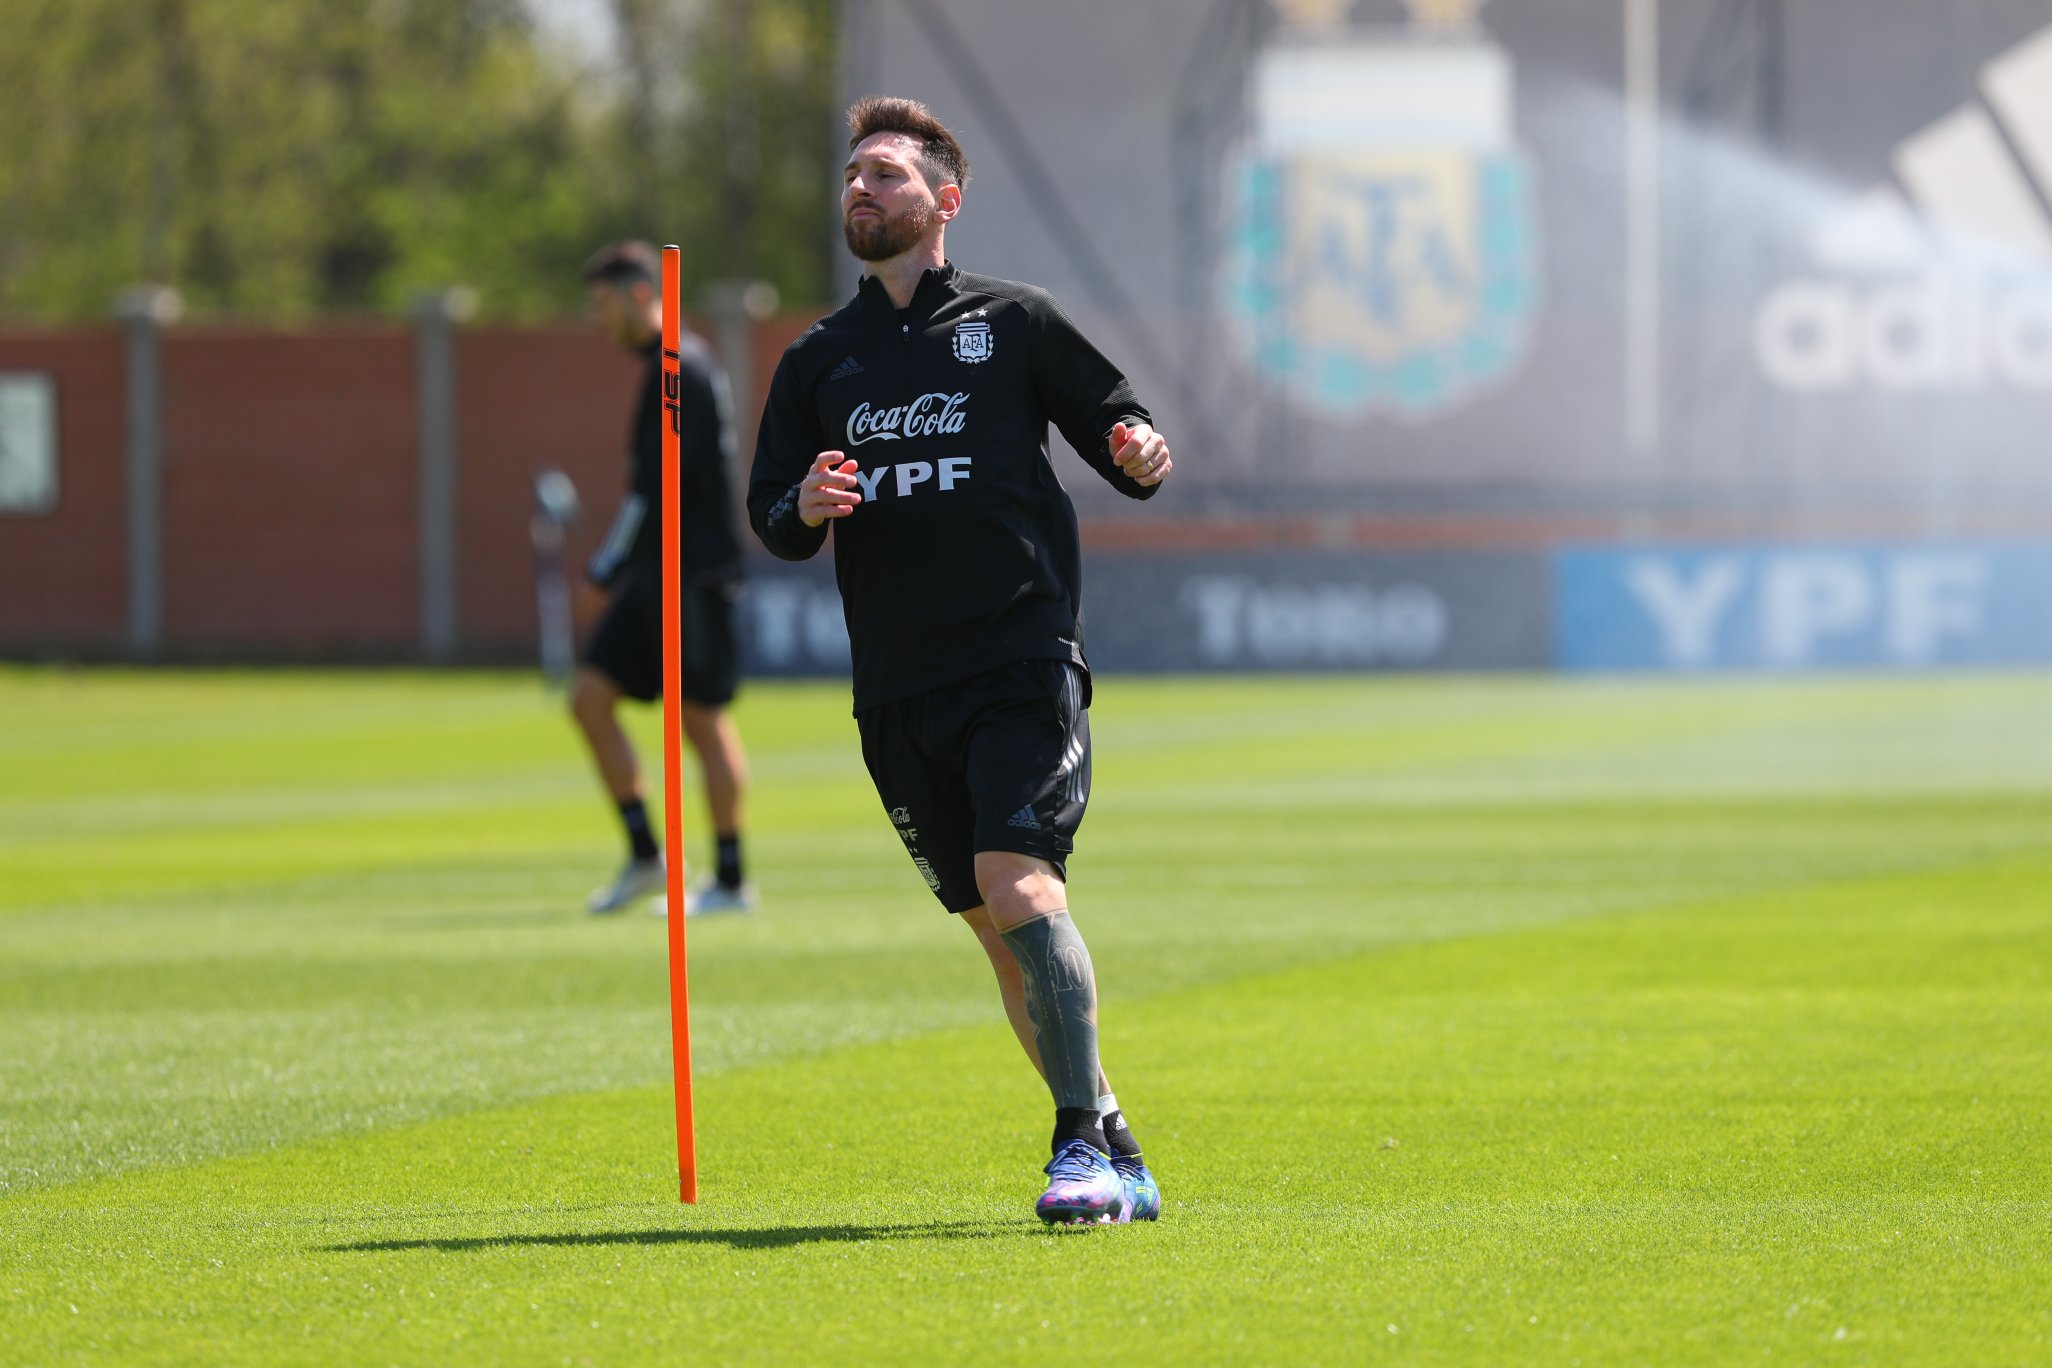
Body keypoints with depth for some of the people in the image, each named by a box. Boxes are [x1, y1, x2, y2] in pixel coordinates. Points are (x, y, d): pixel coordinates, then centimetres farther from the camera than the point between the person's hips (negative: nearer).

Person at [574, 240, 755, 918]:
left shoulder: (681, 370, -14)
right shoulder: (667, 365, 16)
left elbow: (656, 485, -19)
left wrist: (607, 565, -17)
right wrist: (617, 567, 20)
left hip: (691, 574, -10)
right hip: (654, 577, 10)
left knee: (702, 721, -5)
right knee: (590, 697, 4)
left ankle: (730, 883, 2)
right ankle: (644, 858, 8)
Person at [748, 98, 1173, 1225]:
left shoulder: (1013, 321, 6)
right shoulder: (818, 360, 16)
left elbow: (1121, 436, 8)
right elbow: (768, 515, 15)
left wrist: (1144, 459, -15)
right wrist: (805, 509, -9)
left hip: (1024, 659, -4)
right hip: (897, 689, 4)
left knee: (1020, 889, -21)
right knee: (996, 927, 6)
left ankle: (1084, 1146, -19)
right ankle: (1117, 1161, 15)